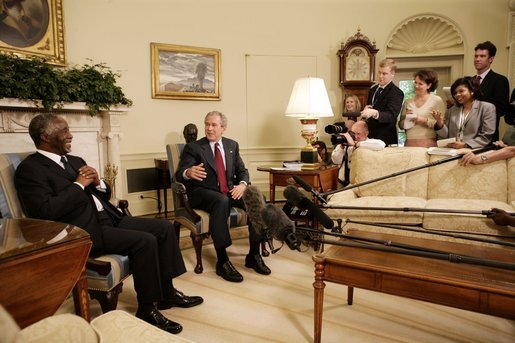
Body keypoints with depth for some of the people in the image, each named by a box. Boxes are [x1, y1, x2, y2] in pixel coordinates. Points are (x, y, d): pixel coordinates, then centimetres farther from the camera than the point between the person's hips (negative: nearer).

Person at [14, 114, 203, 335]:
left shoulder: (75, 161, 18)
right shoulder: (30, 168, -6)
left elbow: (104, 194, 22)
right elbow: (45, 211, -21)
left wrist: (97, 182, 0)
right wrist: (79, 184, -13)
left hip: (108, 218, 9)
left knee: (164, 228, -1)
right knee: (145, 241, -26)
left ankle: (167, 293, 9)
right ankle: (147, 310, -9)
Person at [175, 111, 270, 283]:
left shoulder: (232, 145, 13)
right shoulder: (193, 147, -1)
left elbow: (242, 171, 13)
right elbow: (179, 174, -10)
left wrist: (242, 184, -11)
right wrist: (188, 173, -36)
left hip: (230, 191, 4)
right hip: (204, 193, -4)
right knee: (222, 201, -38)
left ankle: (254, 255, -12)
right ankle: (222, 261, -31)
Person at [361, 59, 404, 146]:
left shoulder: (396, 93, -11)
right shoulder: (372, 90, 12)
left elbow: (391, 116, -22)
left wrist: (374, 113, -41)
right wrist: (366, 110, -5)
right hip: (370, 136, 6)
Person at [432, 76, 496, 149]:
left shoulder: (487, 108, 6)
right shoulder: (451, 110, 17)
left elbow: (486, 137, -3)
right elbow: (446, 136, 12)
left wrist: (465, 145, -15)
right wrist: (440, 124, -5)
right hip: (452, 151, 3)